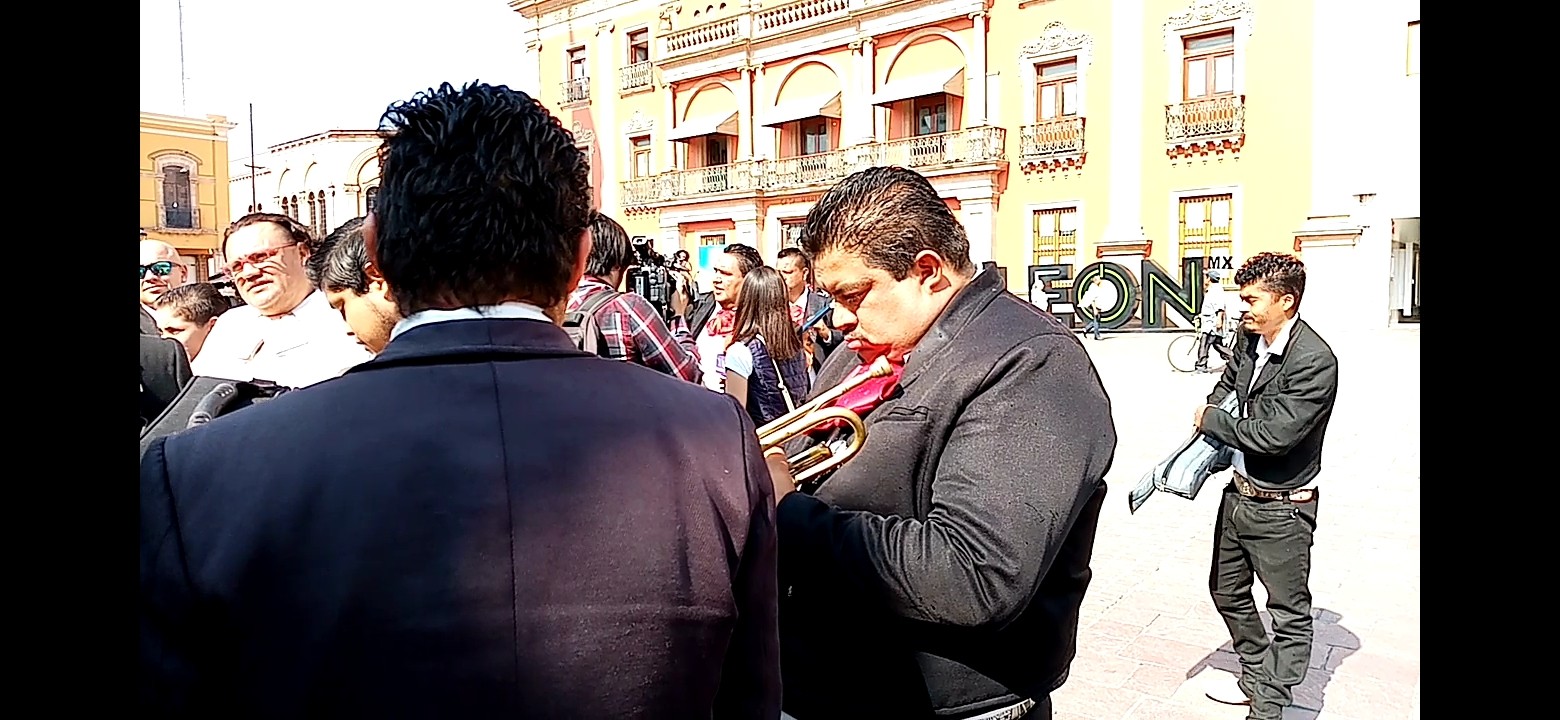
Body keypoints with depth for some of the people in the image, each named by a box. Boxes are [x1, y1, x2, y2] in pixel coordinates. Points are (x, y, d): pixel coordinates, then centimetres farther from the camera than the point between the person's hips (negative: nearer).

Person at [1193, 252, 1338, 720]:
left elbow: (1273, 434, -28)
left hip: (1281, 509, -9)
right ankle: (1255, 679, 41)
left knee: (1290, 615, 7)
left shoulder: (1315, 361, -24)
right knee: (1228, 592, 22)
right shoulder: (1250, 338, -1)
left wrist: (1211, 419, -14)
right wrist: (1213, 410, -1)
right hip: (1238, 494, 9)